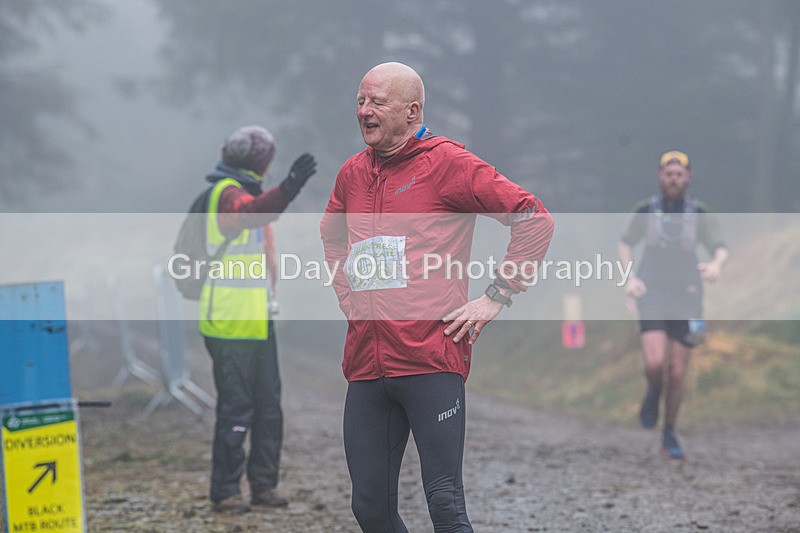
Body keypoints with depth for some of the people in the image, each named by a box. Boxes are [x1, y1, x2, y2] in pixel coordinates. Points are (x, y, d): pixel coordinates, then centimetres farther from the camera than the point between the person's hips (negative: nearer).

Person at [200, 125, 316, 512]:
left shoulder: (243, 192, 20)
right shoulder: (228, 193, -13)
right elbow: (249, 212, -36)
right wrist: (287, 190, -53)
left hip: (256, 320, 10)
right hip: (231, 323, -10)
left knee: (268, 406, 10)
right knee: (236, 408, -9)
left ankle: (264, 485, 16)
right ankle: (225, 492, -4)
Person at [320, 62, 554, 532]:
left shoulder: (448, 162, -3)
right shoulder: (353, 173, 15)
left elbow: (535, 220, -5)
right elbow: (332, 237, 37)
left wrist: (496, 298, -7)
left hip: (431, 361, -6)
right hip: (367, 365, 6)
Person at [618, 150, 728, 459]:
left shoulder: (699, 214, 0)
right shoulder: (646, 211, 0)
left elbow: (720, 249, -7)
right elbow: (626, 243, 13)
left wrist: (716, 265, -31)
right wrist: (629, 277, -4)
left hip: (686, 300, 1)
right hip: (652, 296, -1)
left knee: (677, 374, 2)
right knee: (655, 363, -20)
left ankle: (669, 435, 20)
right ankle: (654, 393, 16)